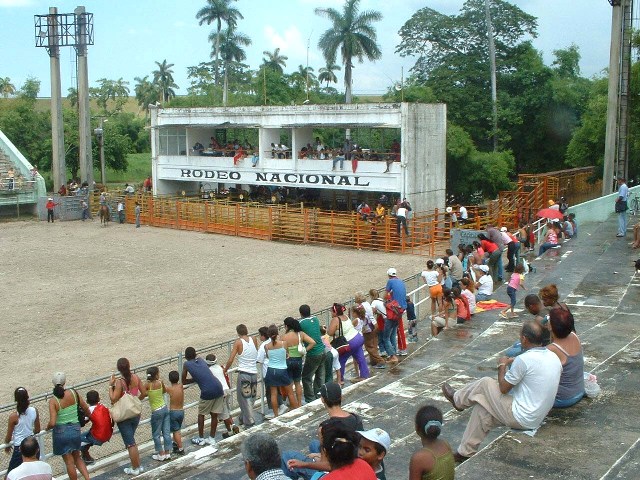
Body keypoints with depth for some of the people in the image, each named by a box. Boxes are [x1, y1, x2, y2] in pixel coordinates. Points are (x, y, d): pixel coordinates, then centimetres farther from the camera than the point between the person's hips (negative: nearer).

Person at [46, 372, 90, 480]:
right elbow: (85, 408, 3)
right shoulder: (73, 393, -8)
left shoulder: (53, 401, -17)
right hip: (75, 430, 4)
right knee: (77, 457, 22)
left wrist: (47, 427, 1)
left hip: (61, 432, -4)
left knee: (69, 462, 10)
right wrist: (88, 416, 25)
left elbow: (52, 423, -22)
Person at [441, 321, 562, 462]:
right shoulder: (554, 357, 1)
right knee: (482, 408, 18)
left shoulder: (524, 359, -23)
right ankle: (466, 452, 26)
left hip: (521, 419, -8)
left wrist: (502, 365, 4)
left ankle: (457, 399, 32)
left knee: (486, 383, 5)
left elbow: (504, 388, -12)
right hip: (537, 419, 8)